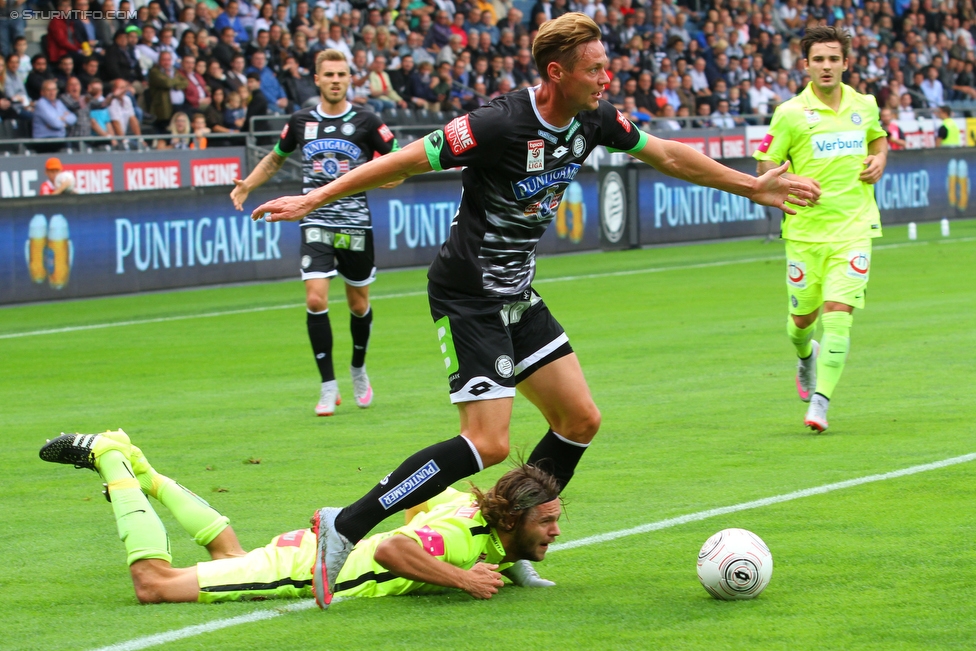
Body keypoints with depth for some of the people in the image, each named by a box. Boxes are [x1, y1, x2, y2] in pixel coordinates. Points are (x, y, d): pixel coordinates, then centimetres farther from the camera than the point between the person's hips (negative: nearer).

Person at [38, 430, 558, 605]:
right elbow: (390, 549, -48)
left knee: (233, 555, 38)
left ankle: (137, 471, 46)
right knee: (154, 583, -4)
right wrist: (463, 579, -40)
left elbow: (421, 494, 18)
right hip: (305, 567, -9)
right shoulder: (467, 535, -32)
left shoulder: (476, 509, -3)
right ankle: (111, 458, 8)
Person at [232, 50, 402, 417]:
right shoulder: (301, 122, 5)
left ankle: (359, 370, 36)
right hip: (316, 223, 1)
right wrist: (247, 185, 8)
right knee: (315, 300, -14)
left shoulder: (366, 122, -3)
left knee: (359, 304, 10)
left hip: (356, 224, -1)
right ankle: (328, 387, -5)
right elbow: (276, 158, 22)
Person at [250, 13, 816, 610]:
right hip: (467, 298, -9)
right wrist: (313, 200, -17)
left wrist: (752, 187, 21)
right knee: (489, 443, -17)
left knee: (580, 419, 5)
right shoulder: (501, 125, -24)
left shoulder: (593, 121, -1)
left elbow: (667, 155, 15)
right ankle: (346, 527, -14)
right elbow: (407, 162, -19)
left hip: (518, 298, 9)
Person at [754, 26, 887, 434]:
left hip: (854, 227, 1)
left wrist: (879, 159, 5)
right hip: (806, 228, -1)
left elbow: (878, 137, 27)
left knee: (838, 313, -14)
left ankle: (820, 401, -13)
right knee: (803, 315, 9)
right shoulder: (791, 113, -4)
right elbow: (766, 162, 2)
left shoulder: (864, 105, 6)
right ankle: (805, 355, 46)